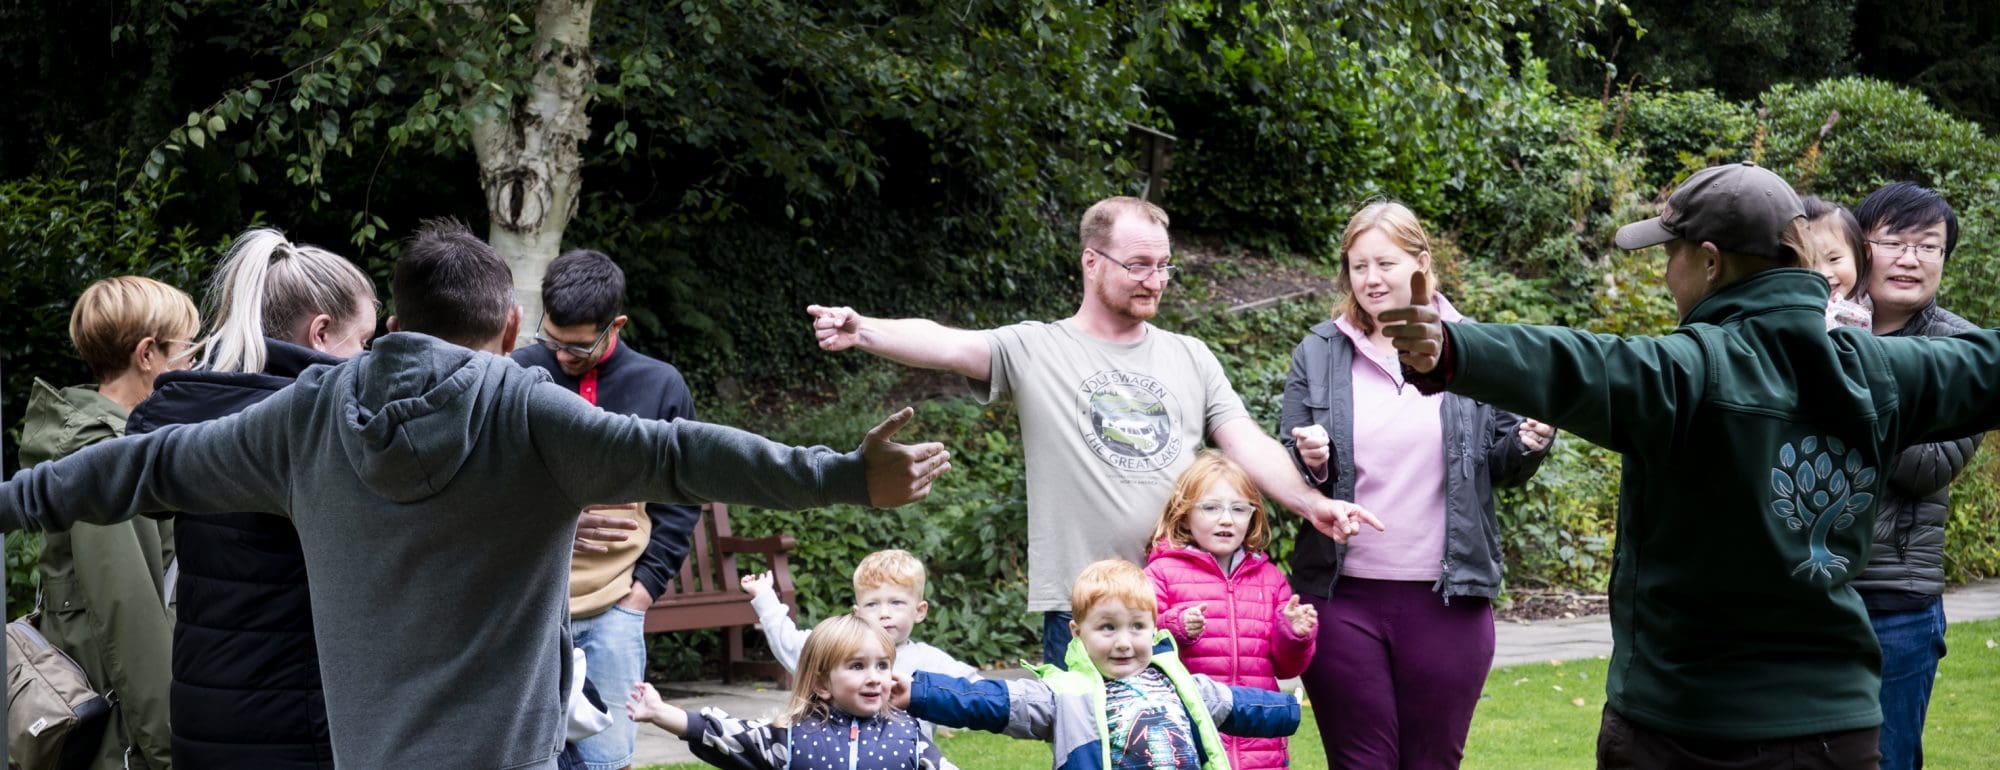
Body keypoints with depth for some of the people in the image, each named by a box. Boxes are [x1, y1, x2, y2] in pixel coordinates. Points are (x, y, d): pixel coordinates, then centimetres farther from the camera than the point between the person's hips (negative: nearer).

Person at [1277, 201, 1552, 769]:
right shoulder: (1318, 354, 4)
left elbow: (1501, 466, 10)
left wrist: (1530, 444, -12)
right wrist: (1309, 463, -15)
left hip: (1449, 599, 0)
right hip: (1343, 597, 0)